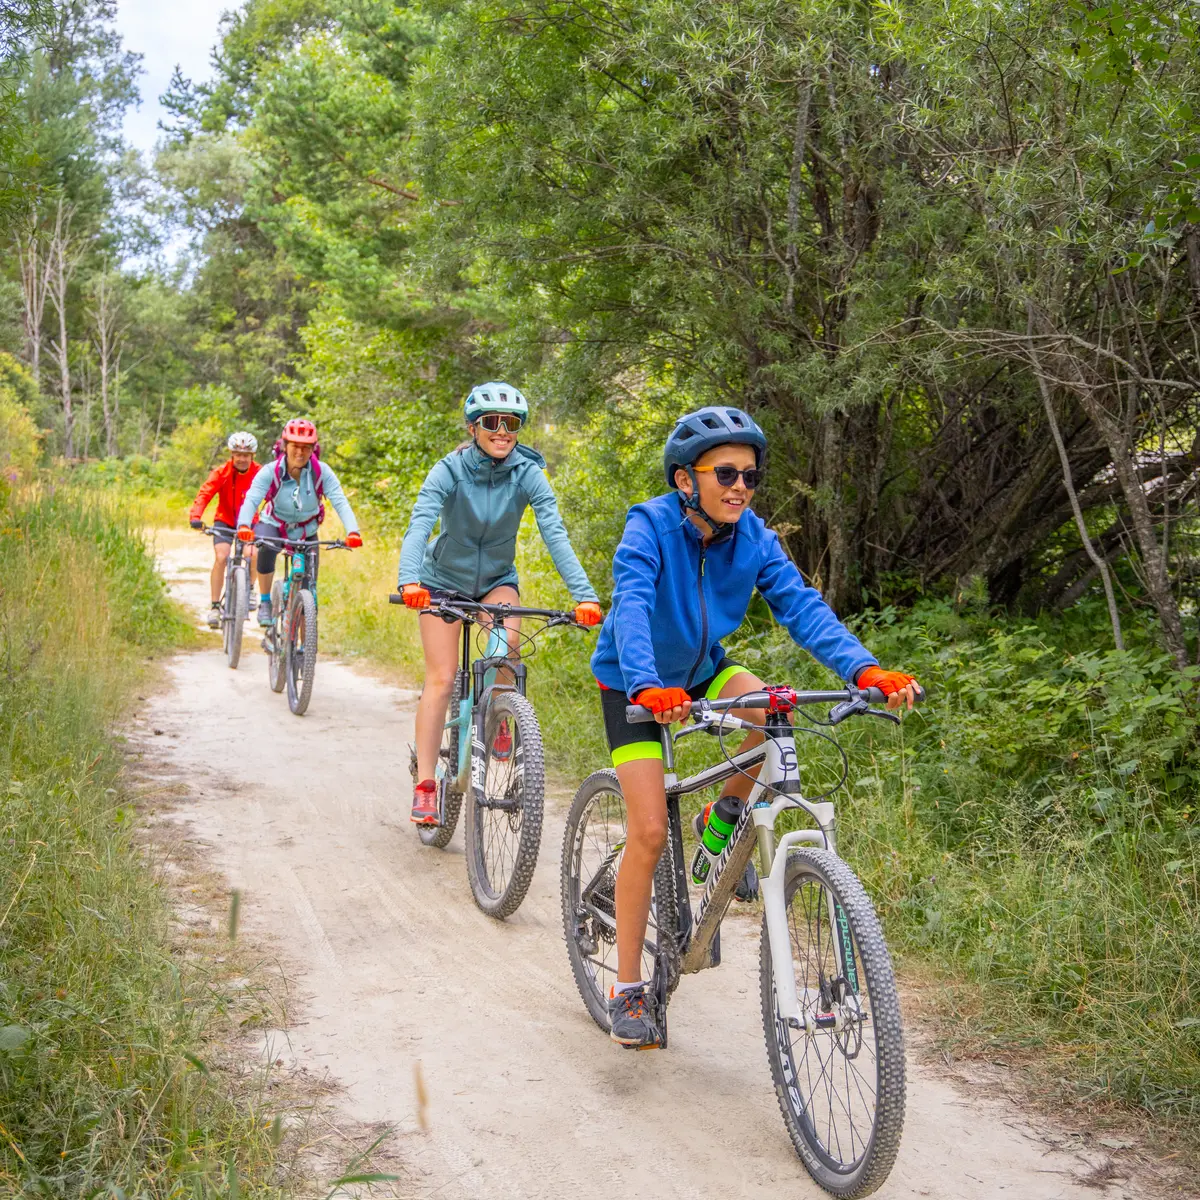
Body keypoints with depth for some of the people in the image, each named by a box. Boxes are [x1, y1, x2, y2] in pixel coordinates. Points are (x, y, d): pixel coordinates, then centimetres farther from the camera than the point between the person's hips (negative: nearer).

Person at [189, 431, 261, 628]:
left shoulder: (259, 474, -14)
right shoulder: (221, 472, -16)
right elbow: (204, 494, -26)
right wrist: (195, 516, -42)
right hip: (224, 521, -1)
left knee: (253, 554, -21)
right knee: (221, 557, -21)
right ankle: (215, 606, -13)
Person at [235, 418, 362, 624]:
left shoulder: (321, 472, -21)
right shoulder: (271, 472, -23)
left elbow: (340, 502, -30)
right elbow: (251, 500, -35)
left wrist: (352, 531, -48)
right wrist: (244, 525, -56)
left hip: (306, 530, 2)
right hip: (274, 525, -2)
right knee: (265, 548, -36)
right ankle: (265, 603, -18)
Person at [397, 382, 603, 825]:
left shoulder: (528, 474, -18)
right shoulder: (449, 471, -22)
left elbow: (555, 534, -26)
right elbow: (419, 526, -34)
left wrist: (584, 594, -39)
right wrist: (409, 581, -52)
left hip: (497, 579, 1)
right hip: (445, 579, -1)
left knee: (507, 641, -29)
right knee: (441, 680, -8)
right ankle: (425, 784, -3)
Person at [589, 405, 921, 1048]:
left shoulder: (754, 538, -14)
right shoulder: (649, 528, -26)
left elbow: (802, 606, -23)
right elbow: (630, 608, -40)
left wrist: (866, 669, -40)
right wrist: (647, 688, -59)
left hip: (701, 671, 4)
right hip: (637, 688, -4)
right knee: (649, 832, -13)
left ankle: (723, 819, 1)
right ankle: (628, 989, 3)